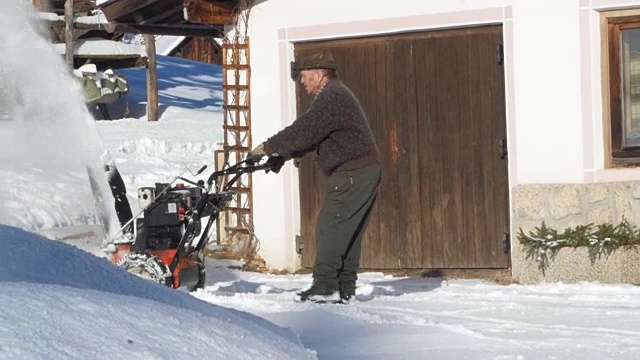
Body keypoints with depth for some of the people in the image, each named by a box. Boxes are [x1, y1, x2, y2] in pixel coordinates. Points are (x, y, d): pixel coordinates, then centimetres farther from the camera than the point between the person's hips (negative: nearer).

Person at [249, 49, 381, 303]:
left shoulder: (332, 97, -14)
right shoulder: (335, 94, 21)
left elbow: (303, 132, -18)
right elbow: (312, 137, 23)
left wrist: (267, 148, -8)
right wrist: (280, 155, 15)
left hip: (352, 174, -11)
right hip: (363, 171, 11)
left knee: (330, 227, -11)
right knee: (348, 232, 10)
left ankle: (325, 286, -12)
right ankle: (345, 289, 11)